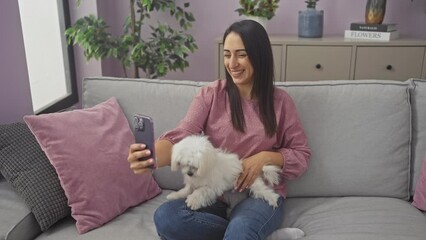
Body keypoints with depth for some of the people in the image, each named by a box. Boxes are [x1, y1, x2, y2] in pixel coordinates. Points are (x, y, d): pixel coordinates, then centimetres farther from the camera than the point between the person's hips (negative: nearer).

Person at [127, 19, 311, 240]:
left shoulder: (280, 101, 1)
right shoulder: (211, 94, 0)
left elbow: (301, 154, 6)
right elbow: (180, 137, -13)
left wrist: (266, 157, -13)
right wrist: (150, 157, -35)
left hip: (262, 194, -4)